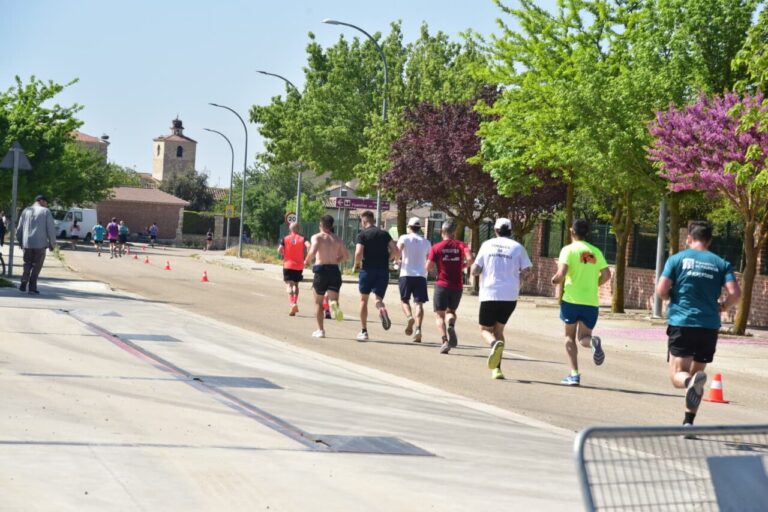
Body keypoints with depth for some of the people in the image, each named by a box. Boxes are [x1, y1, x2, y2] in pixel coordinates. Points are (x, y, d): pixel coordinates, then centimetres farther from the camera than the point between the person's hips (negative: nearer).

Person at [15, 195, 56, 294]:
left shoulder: (26, 211, 9)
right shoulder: (46, 212, -2)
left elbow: (19, 229, 12)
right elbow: (51, 229, -6)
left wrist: (20, 241, 24)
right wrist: (51, 243, 4)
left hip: (27, 243, 3)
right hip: (40, 244, -3)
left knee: (27, 264, 17)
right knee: (36, 265, 7)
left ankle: (24, 283, -1)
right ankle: (31, 286, 2)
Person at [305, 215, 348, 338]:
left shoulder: (317, 237, -3)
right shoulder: (338, 239, 11)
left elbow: (313, 251, -19)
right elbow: (346, 255, 11)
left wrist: (307, 261, -2)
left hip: (321, 270, -2)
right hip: (335, 270, 2)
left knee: (318, 302, 14)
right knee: (333, 299, 2)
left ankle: (320, 330, 16)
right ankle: (334, 304, -37)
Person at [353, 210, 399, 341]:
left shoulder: (362, 235, -4)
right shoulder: (384, 234, 8)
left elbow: (358, 253, -16)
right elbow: (395, 251, 0)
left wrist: (356, 264, 3)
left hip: (368, 269, -2)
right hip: (383, 270, 3)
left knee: (363, 300, 11)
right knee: (378, 298, 8)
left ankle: (363, 331, 12)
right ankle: (382, 309, -30)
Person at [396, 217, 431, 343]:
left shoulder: (404, 238, 2)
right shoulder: (426, 242, 13)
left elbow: (397, 250, -15)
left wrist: (398, 260, 3)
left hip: (406, 274, -2)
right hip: (421, 275, 2)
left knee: (404, 300, 14)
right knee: (419, 303, -2)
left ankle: (409, 317, -15)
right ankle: (418, 329, -18)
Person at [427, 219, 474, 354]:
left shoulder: (436, 247, -1)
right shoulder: (461, 245, 3)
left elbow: (429, 267, -5)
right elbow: (470, 259, -14)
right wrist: (462, 266, 5)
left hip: (442, 285, -2)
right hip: (457, 286, 2)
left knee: (439, 314, 5)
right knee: (451, 311, 21)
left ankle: (445, 340, -17)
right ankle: (451, 326, -13)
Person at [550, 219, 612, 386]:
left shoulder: (569, 249, -4)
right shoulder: (595, 251, 9)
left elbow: (561, 274, -15)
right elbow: (606, 275, 3)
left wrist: (555, 280, 6)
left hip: (572, 298, -3)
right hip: (591, 301, 3)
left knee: (570, 336, 12)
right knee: (583, 337, 11)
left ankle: (574, 374, 3)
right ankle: (593, 342, -26)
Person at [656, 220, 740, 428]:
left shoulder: (677, 259, 3)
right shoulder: (721, 263, 7)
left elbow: (661, 291, -5)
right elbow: (735, 293, -4)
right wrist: (722, 306, 16)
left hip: (681, 324, -2)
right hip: (709, 327, 2)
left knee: (678, 375, -3)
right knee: (696, 372, 18)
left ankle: (691, 382, -39)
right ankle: (688, 422, 16)